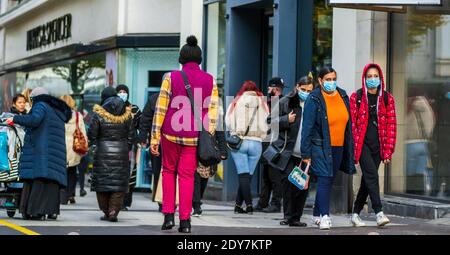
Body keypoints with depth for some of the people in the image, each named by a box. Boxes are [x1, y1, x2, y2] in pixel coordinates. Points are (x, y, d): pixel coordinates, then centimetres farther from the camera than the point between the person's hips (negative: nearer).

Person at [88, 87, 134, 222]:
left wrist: (93, 142, 17)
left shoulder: (99, 114, -6)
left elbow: (92, 134, -4)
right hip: (121, 152, 2)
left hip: (103, 152, -2)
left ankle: (106, 211, 8)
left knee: (102, 181, 8)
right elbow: (131, 135, 7)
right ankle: (114, 211, -7)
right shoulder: (126, 114, 3)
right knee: (119, 182, 3)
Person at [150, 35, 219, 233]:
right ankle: (185, 220, 2)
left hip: (171, 134, -1)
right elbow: (213, 111, 3)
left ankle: (168, 215, 7)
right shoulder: (210, 81, 5)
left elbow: (160, 109, -2)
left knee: (169, 171, 15)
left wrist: (155, 138, 1)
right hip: (195, 136, 1)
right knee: (187, 175, 5)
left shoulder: (171, 78, 0)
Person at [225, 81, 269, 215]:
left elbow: (228, 122, 4)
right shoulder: (262, 103, 7)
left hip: (239, 142, -1)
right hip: (256, 143, 1)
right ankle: (238, 204, 10)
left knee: (243, 175, -5)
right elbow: (266, 125, 4)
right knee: (248, 175, 9)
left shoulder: (236, 102, 4)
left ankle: (249, 204, -18)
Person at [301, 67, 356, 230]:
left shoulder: (343, 96, 9)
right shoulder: (314, 99, -8)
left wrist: (350, 147, 14)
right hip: (320, 147, -6)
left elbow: (348, 123, 16)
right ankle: (324, 216, -15)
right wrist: (306, 153, -13)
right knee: (324, 180, -13)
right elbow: (307, 127, -10)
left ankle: (317, 214, 22)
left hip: (339, 147, 6)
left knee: (329, 181, 11)